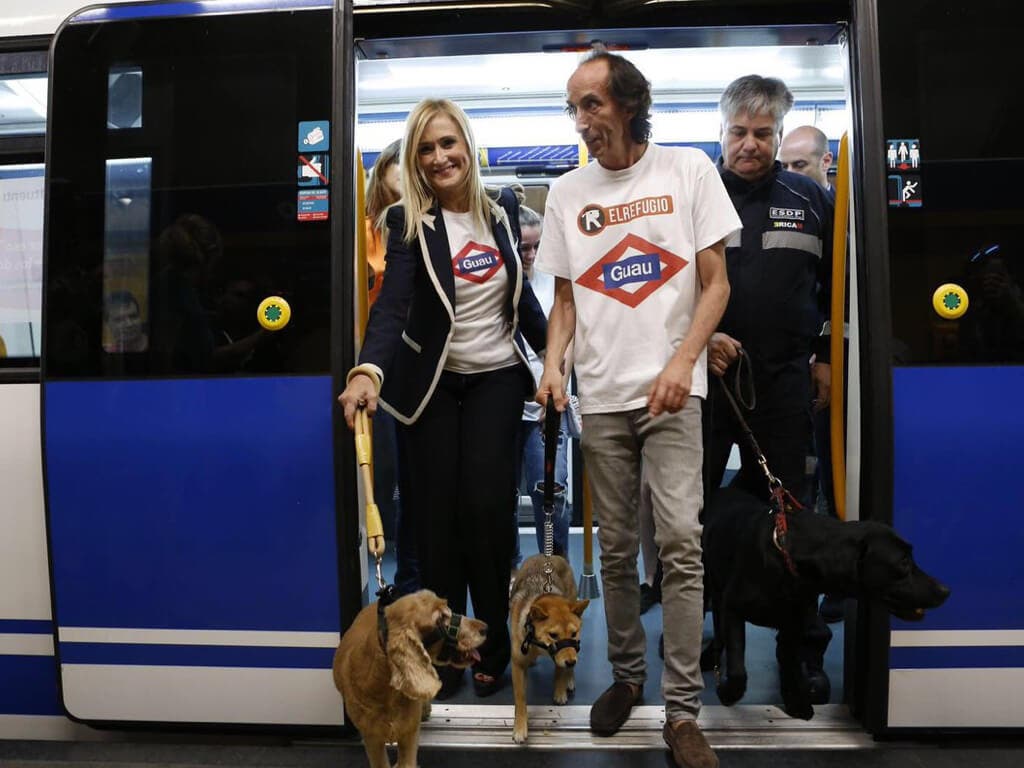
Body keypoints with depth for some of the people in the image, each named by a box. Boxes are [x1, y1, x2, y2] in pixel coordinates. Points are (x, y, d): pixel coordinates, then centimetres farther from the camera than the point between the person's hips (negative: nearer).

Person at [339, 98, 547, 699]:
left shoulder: (503, 209, 4)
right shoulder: (409, 222, -7)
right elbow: (393, 303, -22)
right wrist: (369, 370, -39)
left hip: (495, 377, 2)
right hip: (431, 382, -1)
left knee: (486, 506, -7)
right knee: (436, 516, 0)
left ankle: (493, 645, 13)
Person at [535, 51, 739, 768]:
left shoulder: (689, 169, 3)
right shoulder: (567, 192, 10)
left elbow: (716, 284, 1)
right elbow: (565, 298, 13)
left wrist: (683, 361, -13)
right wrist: (553, 361, -5)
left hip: (670, 391, -2)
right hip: (600, 395, 3)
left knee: (681, 543, -10)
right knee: (617, 549, 10)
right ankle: (627, 675, 28)